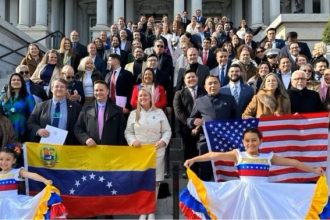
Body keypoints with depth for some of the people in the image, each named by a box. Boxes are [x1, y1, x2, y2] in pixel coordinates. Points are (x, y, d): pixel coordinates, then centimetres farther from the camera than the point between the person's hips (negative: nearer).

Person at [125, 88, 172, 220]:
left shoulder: (159, 112, 7)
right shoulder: (133, 114, 9)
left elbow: (167, 131, 5)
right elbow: (128, 131, 7)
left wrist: (163, 141, -13)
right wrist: (133, 141, -12)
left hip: (156, 151, 0)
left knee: (155, 180, 1)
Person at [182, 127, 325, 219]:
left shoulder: (268, 157, 6)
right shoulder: (238, 155, 2)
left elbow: (292, 162, 10)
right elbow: (215, 155, -7)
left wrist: (313, 170, 12)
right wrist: (193, 159, -13)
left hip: (263, 193, 2)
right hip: (244, 193, -1)